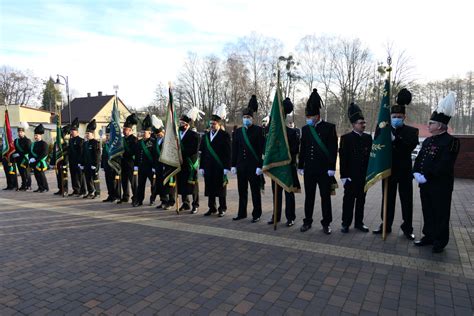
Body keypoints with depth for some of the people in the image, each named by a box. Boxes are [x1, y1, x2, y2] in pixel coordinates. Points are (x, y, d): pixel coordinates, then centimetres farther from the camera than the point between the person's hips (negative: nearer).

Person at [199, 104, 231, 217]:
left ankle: (222, 208, 15)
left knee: (221, 188, 4)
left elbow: (228, 152, -8)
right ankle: (212, 208, 22)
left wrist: (226, 167, -13)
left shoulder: (225, 135, -4)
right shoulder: (206, 135, 12)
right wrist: (201, 167, 8)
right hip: (208, 168, 5)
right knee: (210, 188, 9)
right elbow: (202, 152, 12)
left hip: (220, 168, -5)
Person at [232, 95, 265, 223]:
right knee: (242, 191, 12)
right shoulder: (238, 131, 10)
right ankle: (242, 213, 25)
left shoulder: (259, 130, -4)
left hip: (254, 166, -4)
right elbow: (234, 150, 10)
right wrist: (233, 165, 5)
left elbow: (262, 149, -9)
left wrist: (260, 166, -14)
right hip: (241, 166, 5)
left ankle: (256, 214, 17)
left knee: (255, 191, 5)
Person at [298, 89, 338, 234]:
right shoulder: (305, 129, 8)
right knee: (309, 196, 10)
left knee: (325, 196, 6)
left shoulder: (329, 127, -5)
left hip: (324, 169, -3)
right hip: (309, 169, 4)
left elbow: (333, 149, -8)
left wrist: (331, 167, -12)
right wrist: (300, 166, 10)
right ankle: (307, 221, 22)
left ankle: (326, 223, 18)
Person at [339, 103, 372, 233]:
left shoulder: (368, 138, 8)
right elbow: (343, 158, -10)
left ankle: (359, 222, 24)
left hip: (364, 176, 5)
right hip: (351, 176, -4)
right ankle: (346, 223, 15)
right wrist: (344, 176, -14)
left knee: (361, 200, 12)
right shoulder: (346, 138, -6)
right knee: (348, 200, 4)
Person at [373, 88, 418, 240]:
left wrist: (395, 139, -31)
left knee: (406, 200, 7)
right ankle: (386, 225, 21)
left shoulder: (412, 131, -1)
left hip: (405, 171, -1)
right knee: (388, 199, 10)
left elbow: (410, 146, -20)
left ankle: (407, 228, 20)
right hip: (388, 170, 1)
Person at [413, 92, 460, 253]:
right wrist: (416, 173, -5)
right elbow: (419, 158, 12)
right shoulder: (428, 140, 12)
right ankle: (429, 236, 28)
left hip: (440, 185, -7)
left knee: (440, 213, 5)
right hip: (425, 184, 8)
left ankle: (440, 241, 18)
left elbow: (444, 165, -21)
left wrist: (427, 177, -21)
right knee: (427, 211, 15)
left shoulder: (450, 141, -13)